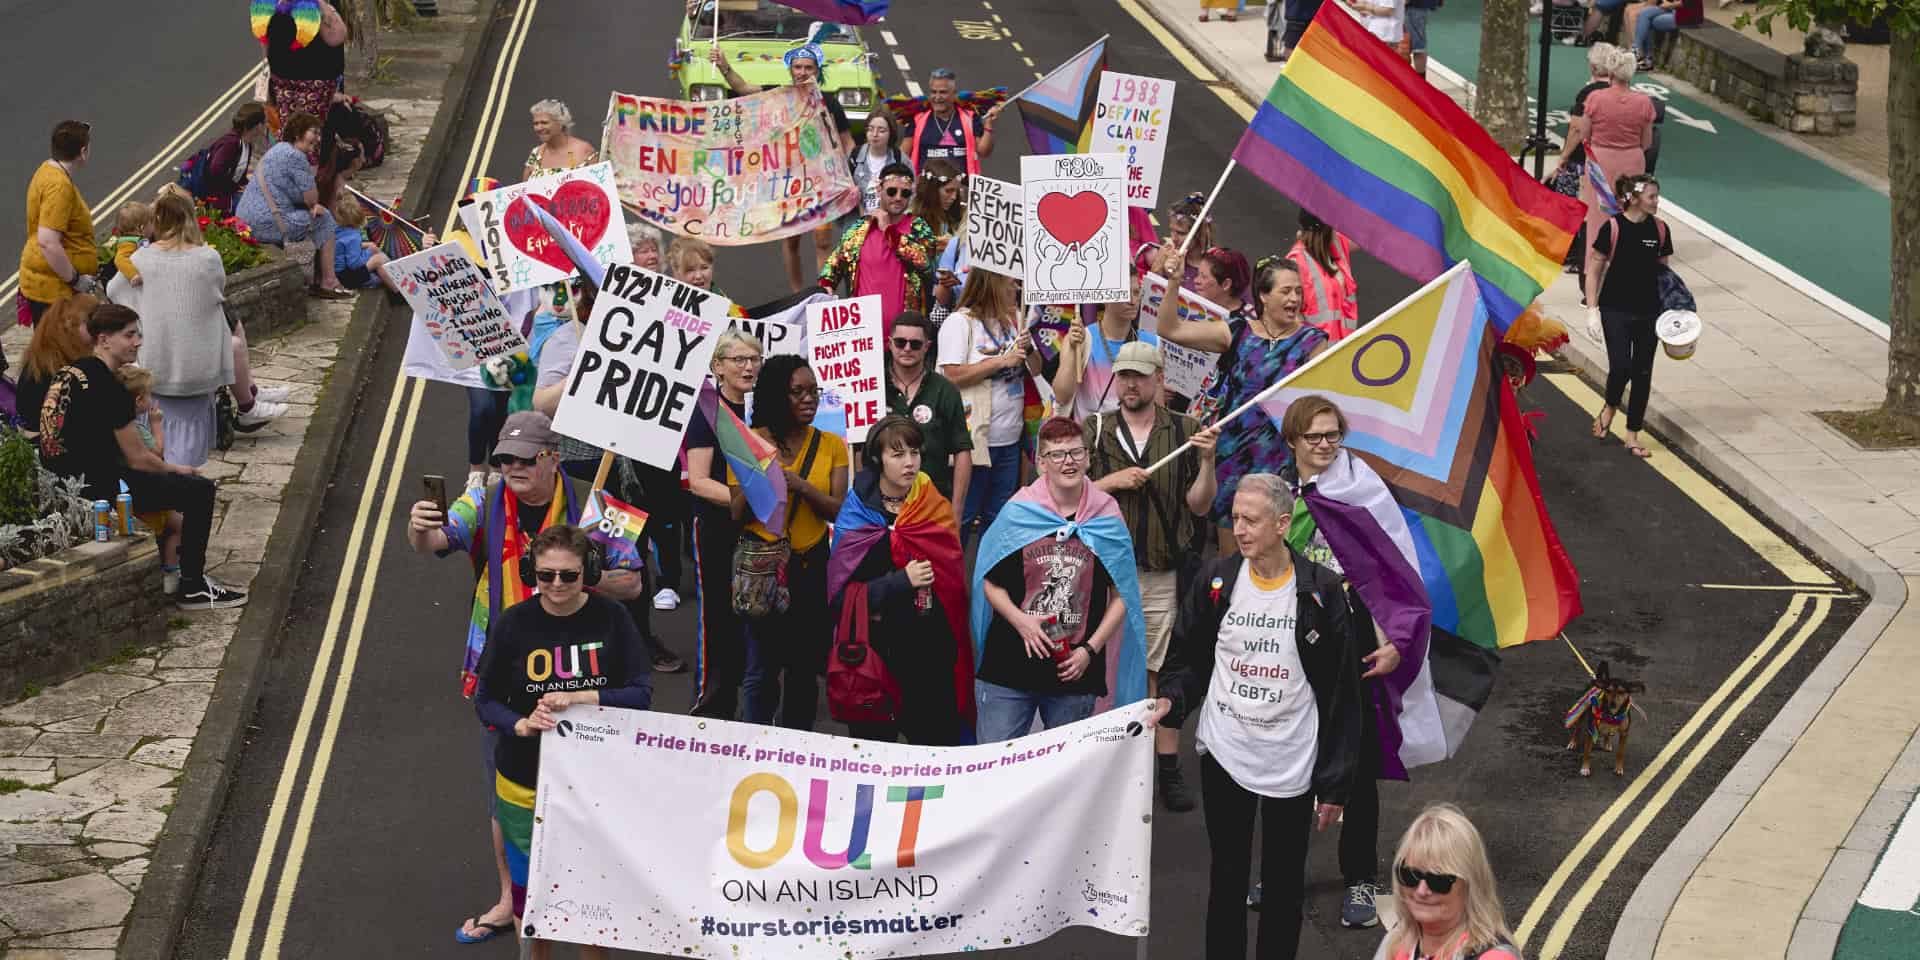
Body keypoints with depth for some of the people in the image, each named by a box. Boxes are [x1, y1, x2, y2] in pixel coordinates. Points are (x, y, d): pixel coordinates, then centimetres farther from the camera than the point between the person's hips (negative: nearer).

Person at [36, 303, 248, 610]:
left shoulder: (72, 372, 10)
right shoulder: (108, 387, -19)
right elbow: (138, 458, -13)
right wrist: (175, 469, 5)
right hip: (94, 488, -10)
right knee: (199, 489, -6)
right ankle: (192, 589, 2)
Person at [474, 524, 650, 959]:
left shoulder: (611, 619, -10)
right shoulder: (514, 624, -10)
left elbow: (641, 694, -9)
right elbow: (486, 700, -2)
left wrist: (582, 698, -24)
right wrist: (520, 725, -22)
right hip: (526, 787, 0)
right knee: (531, 892, 13)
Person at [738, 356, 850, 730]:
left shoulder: (831, 445, 1)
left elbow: (838, 510, -7)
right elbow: (736, 514, -3)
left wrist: (800, 484, -22)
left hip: (812, 566, 2)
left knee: (805, 666, 10)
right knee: (762, 670, 0)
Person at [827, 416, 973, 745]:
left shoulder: (936, 509, 4)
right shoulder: (856, 517, -7)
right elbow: (841, 594, -12)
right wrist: (901, 582, -20)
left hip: (932, 650, 3)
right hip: (877, 653, -3)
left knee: (940, 742, 4)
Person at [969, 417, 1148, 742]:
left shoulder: (1108, 520, 2)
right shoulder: (1017, 514, 0)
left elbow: (1121, 597, 4)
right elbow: (991, 585, 3)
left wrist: (1090, 649, -6)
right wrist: (1021, 621, -14)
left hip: (1075, 675, 1)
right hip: (1009, 668, -1)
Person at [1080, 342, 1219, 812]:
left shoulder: (1184, 432, 6)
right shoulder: (1094, 430, 6)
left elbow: (1199, 505, 4)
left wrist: (1207, 460, -11)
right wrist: (1112, 482, -10)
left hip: (1164, 573, 0)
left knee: (1162, 671, 1)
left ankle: (1168, 769, 7)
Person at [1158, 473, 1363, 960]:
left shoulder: (1321, 591, -9)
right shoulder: (1216, 578, -3)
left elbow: (1341, 694, -5)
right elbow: (1186, 657, 9)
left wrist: (1335, 783, -6)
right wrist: (1172, 700, -13)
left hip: (1292, 761, -2)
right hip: (1224, 754, 2)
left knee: (1284, 884, 10)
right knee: (1226, 877, 12)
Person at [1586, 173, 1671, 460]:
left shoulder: (1659, 230, 1)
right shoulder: (1612, 228, -11)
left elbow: (1663, 271, 12)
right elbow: (1595, 271, -4)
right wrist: (1592, 310, -9)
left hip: (1649, 312, 4)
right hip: (1616, 310, -4)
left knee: (1643, 374, 6)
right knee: (1621, 367, -14)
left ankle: (1633, 435, 17)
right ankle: (1610, 407, 19)